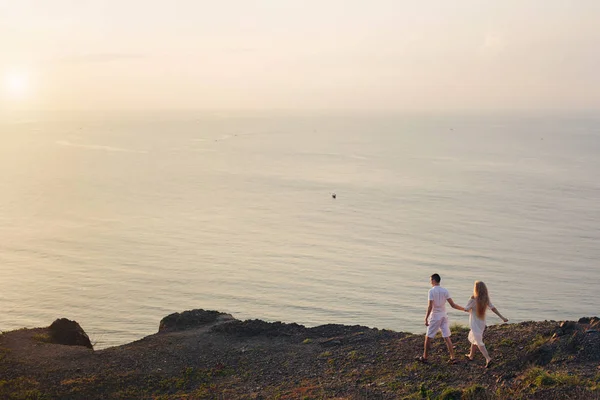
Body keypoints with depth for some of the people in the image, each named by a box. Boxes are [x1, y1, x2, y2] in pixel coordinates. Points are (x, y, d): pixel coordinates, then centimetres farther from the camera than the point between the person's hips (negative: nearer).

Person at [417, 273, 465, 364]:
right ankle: (452, 358, 5)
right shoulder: (445, 291, 1)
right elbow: (453, 305, -3)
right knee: (447, 337, 8)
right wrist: (464, 309, 9)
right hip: (444, 316, 5)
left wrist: (426, 319, -15)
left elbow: (430, 307, -19)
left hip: (434, 317, -5)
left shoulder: (431, 291, -13)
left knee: (428, 337, 8)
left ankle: (425, 357, 16)